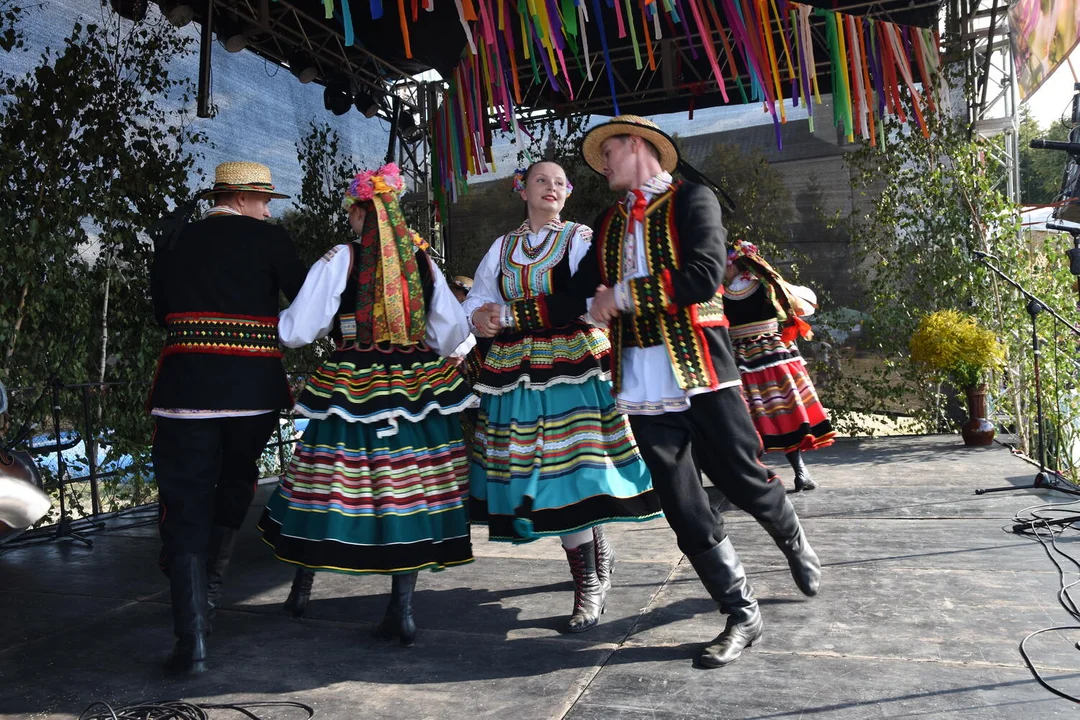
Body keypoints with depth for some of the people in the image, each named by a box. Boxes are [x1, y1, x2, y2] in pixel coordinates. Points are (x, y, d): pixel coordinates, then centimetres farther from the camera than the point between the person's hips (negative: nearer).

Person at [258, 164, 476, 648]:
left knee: (331, 484, 11)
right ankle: (402, 609, 7)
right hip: (417, 386, 3)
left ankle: (303, 585, 30)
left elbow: (297, 331, -4)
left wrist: (278, 320, 17)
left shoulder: (340, 260, -4)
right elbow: (454, 334, 10)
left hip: (352, 386, -2)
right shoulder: (423, 260, 6)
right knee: (408, 487, 4)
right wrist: (444, 359, 30)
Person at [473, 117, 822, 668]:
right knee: (684, 510, 5)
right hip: (640, 385, 5)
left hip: (701, 374, -5)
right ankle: (741, 615, 21)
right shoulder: (608, 223, 18)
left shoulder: (691, 200, -1)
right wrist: (509, 316, 7)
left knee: (743, 480, 4)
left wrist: (623, 296, -12)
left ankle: (794, 543, 38)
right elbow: (577, 298, 15)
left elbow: (704, 275, -17)